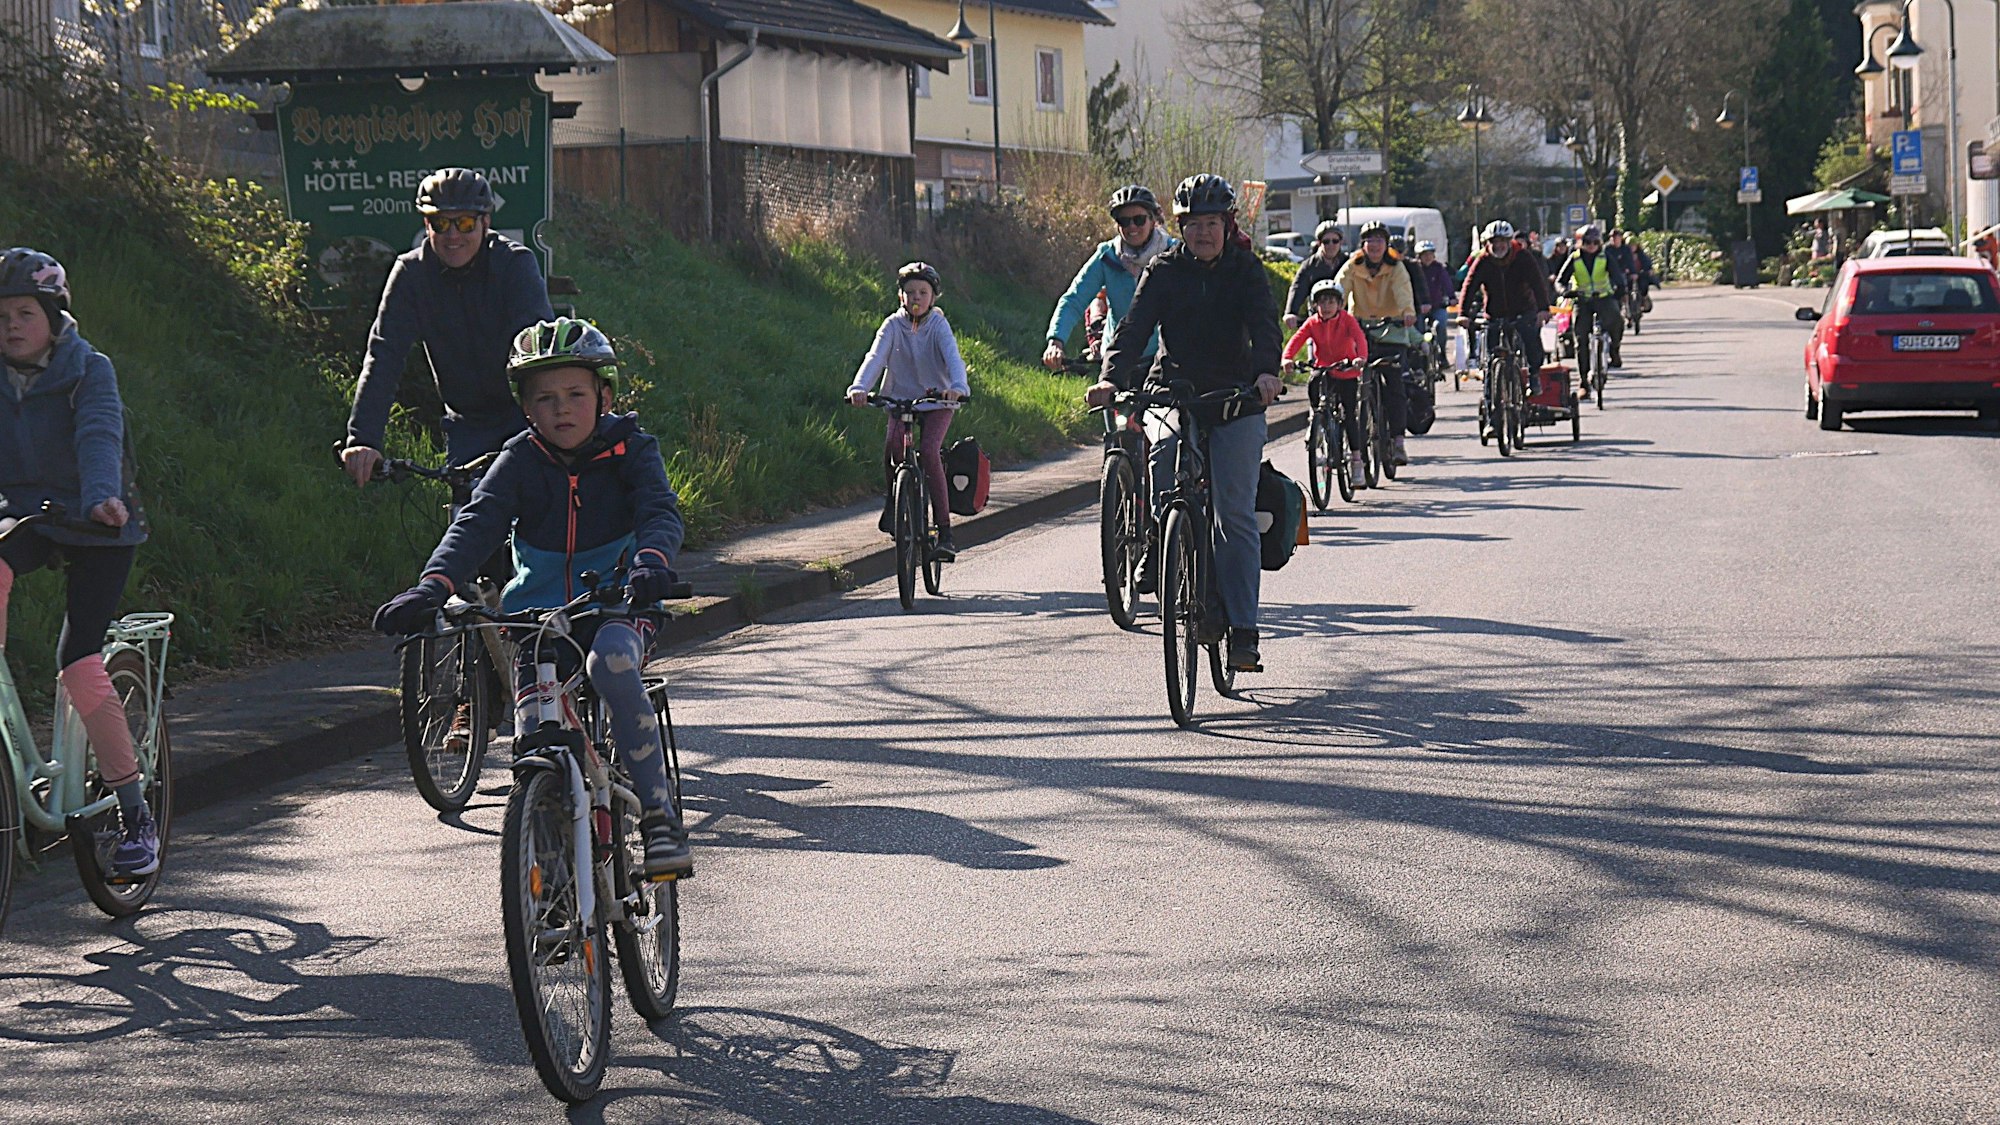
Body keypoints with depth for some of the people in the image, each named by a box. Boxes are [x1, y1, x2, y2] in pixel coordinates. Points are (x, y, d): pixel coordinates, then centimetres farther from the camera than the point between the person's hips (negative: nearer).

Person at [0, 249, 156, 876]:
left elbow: (99, 436, -28)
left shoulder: (88, 371, -11)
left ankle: (136, 815, -5)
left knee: (79, 665, -15)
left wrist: (102, 496, -48)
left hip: (97, 528, -3)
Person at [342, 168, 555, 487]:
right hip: (468, 423, 3)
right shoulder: (411, 273, -8)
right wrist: (362, 439, -29)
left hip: (527, 414, -3)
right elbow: (383, 356, -16)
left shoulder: (515, 263, -15)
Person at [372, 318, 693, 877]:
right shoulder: (522, 460, 0)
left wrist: (651, 561, -41)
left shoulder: (629, 449, -2)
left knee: (611, 662, -36)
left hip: (614, 608, -2)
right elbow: (477, 522, -13)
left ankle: (660, 815, -31)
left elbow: (661, 511, -17)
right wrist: (434, 585, -32)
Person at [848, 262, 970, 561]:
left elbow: (953, 357, -24)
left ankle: (945, 531, -20)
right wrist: (859, 387, -37)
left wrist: (958, 387, -45)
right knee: (893, 443, -29)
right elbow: (876, 357, -18)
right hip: (901, 400, 2)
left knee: (928, 449, -25)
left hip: (937, 403, -2)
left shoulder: (938, 326, -7)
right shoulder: (893, 325, -3)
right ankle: (892, 500, -3)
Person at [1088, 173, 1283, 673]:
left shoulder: (1246, 270, 2)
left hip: (1236, 402, -1)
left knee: (1235, 514, -7)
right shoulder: (1165, 271, 4)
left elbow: (1264, 324, -14)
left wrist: (1266, 371, -35)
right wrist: (1112, 377, -27)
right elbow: (1135, 326, -8)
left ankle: (1243, 630, -5)